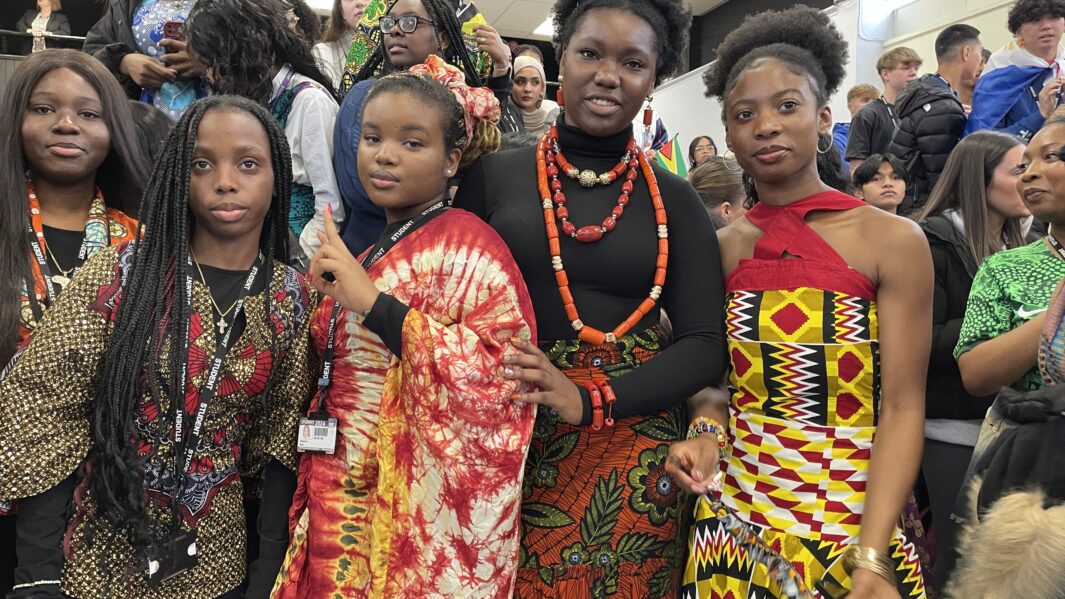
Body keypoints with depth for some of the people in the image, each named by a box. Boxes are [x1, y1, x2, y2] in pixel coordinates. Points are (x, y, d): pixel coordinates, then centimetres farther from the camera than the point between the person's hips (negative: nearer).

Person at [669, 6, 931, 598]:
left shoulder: (893, 240, -8)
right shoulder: (717, 248, 1)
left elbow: (901, 408, -11)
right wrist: (706, 433, -12)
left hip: (857, 522, -2)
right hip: (734, 515, 3)